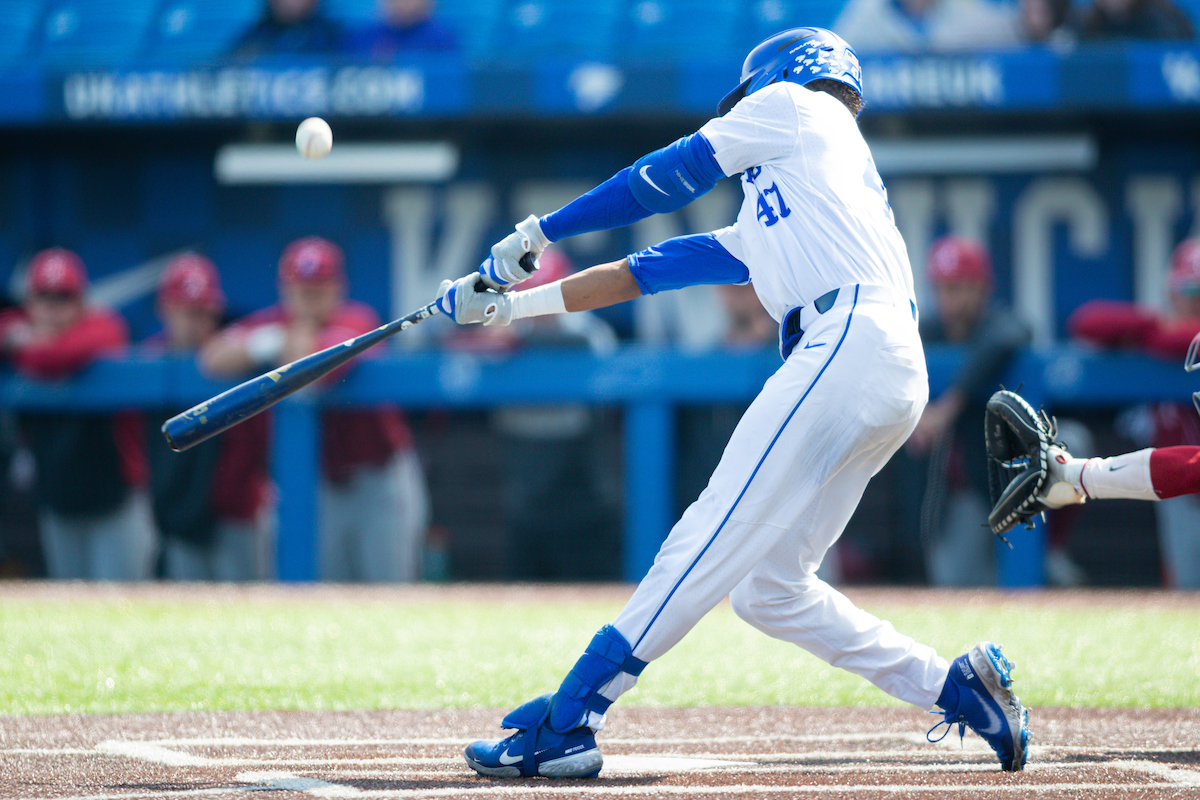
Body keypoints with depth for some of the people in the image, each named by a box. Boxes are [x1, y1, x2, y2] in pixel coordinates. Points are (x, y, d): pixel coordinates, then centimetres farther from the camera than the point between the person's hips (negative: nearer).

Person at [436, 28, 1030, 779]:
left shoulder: (799, 106, 16)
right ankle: (953, 686, 8)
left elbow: (669, 176, 14)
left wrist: (540, 232, 20)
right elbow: (653, 267, 33)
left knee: (713, 540, -14)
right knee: (767, 587, 8)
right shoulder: (762, 233, 35)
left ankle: (567, 723, -19)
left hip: (852, 339, -9)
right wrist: (515, 300, 30)